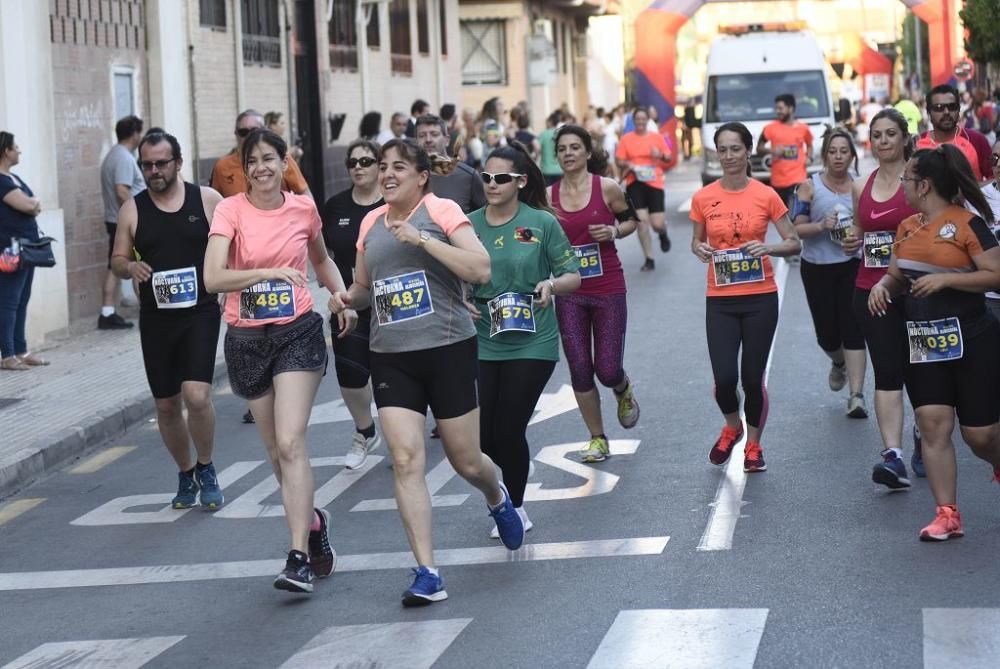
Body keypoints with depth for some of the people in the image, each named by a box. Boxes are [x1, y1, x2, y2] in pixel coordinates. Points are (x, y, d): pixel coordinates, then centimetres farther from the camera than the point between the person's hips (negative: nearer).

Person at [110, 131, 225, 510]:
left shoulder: (207, 200, 0)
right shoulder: (132, 210, 3)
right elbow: (117, 261, 9)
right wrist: (130, 267, -13)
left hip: (200, 312, -2)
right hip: (155, 318, 3)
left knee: (196, 395, -18)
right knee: (166, 404, 9)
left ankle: (206, 469, 6)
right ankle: (186, 474, 30)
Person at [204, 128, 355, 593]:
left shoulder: (303, 209, 2)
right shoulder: (231, 210, -6)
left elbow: (322, 260, 22)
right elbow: (213, 278, -19)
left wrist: (344, 298, 8)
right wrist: (272, 272, -26)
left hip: (298, 333, -1)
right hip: (246, 339, 1)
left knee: (290, 443, -16)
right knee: (276, 452, 11)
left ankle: (298, 558, -17)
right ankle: (313, 521, 37)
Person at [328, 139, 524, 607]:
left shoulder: (442, 211, -4)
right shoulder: (371, 223, 11)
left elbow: (481, 270, -15)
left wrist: (423, 239, -20)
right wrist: (348, 297, 2)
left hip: (447, 349, -4)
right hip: (391, 357, 4)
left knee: (466, 461, 6)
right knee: (405, 461, -10)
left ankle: (498, 500, 43)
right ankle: (427, 575, -9)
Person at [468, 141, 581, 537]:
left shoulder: (542, 223, -3)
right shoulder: (468, 225, 3)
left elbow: (574, 276, 0)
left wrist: (551, 285, -20)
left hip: (531, 343, -3)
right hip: (481, 343, 3)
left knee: (509, 431, -5)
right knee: (481, 436, 0)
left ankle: (515, 506, 19)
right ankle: (508, 486, 32)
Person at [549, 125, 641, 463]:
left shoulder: (607, 188, -6)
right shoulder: (548, 195, 0)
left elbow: (631, 219, 9)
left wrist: (614, 232, -11)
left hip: (608, 291, -2)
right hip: (569, 293, 2)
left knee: (607, 370, -3)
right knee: (579, 370, 1)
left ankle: (624, 391, 35)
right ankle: (597, 439, 18)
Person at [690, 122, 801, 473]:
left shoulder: (766, 195, -3)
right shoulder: (703, 198, 0)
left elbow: (794, 243, 1)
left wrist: (767, 248, -18)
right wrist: (700, 249, -8)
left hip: (760, 298, -1)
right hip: (720, 301, 1)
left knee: (753, 377, 3)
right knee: (724, 377, -8)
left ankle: (753, 445, 25)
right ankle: (731, 427, 25)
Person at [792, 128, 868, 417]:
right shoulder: (809, 187, -4)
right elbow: (797, 229, -7)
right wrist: (822, 225, -24)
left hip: (852, 266, 0)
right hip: (817, 268, 0)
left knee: (853, 328, -10)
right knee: (827, 333, 5)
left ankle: (857, 395, -11)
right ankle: (838, 363, 41)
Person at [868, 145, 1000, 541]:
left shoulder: (967, 223, -11)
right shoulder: (908, 227, 11)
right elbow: (897, 275, 21)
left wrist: (945, 279, -22)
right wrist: (883, 285, -1)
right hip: (923, 344, 6)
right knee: (932, 425, -6)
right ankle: (947, 515, -3)